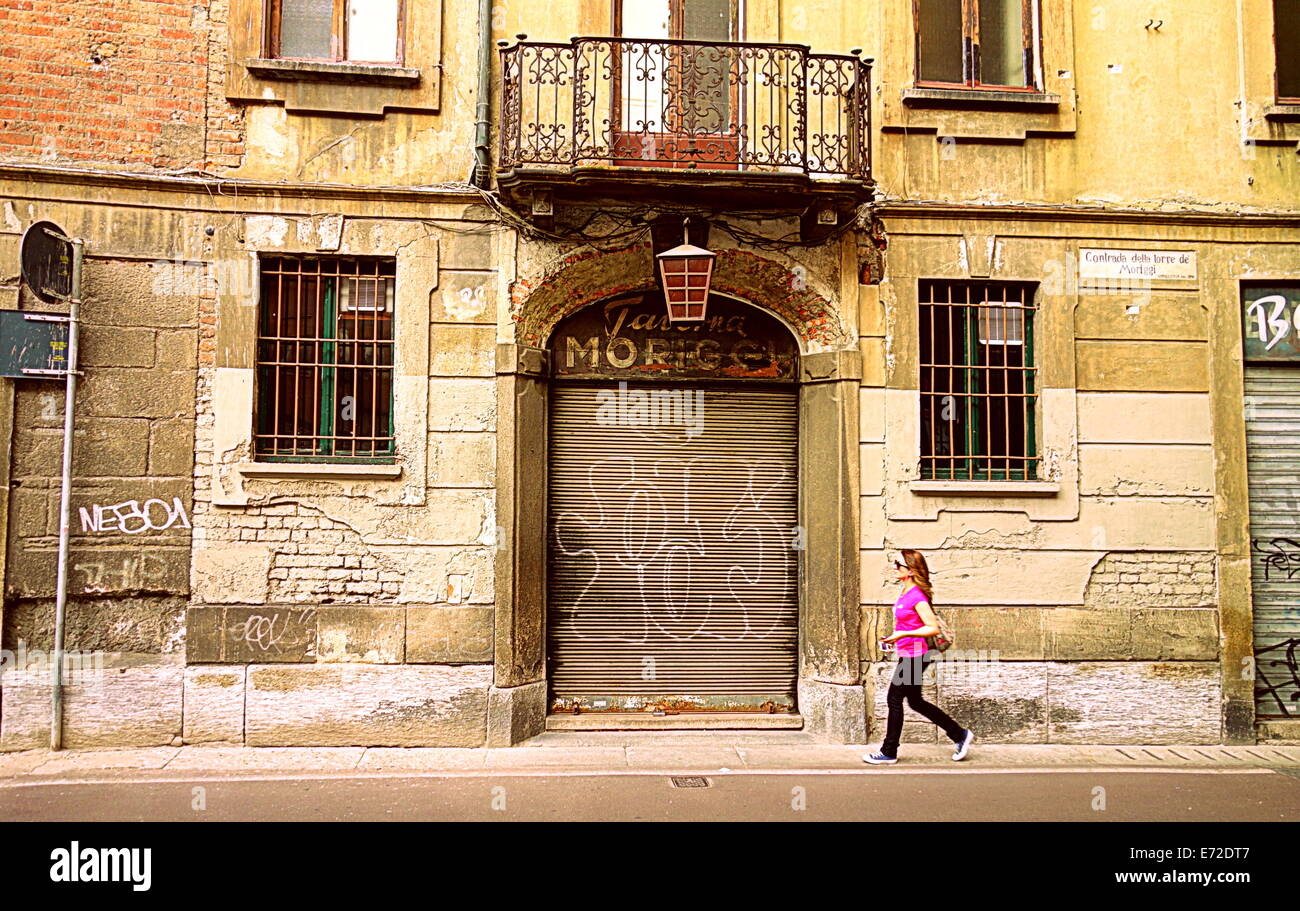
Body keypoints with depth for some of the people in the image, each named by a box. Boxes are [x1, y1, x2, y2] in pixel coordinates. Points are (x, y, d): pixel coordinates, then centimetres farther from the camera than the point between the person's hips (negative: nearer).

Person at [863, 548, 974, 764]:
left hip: (914, 655, -10)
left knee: (894, 699, 0)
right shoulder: (905, 593, 8)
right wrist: (894, 637, 15)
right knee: (915, 701, 17)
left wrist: (903, 634, -24)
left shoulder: (917, 596, -19)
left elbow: (933, 628, -21)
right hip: (908, 655, 10)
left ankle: (888, 753, 12)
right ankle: (960, 735, 27)